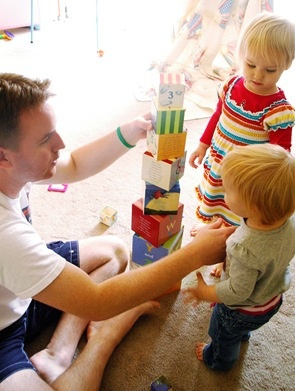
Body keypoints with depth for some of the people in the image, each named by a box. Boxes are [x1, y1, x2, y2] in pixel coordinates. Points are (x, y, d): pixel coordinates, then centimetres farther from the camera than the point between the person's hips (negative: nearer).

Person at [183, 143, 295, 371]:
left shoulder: (245, 249, -47)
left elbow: (238, 292, -31)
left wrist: (205, 293, -15)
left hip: (241, 311, -6)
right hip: (273, 297, 6)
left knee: (225, 336, 29)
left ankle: (219, 360, 60)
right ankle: (242, 335, 72)